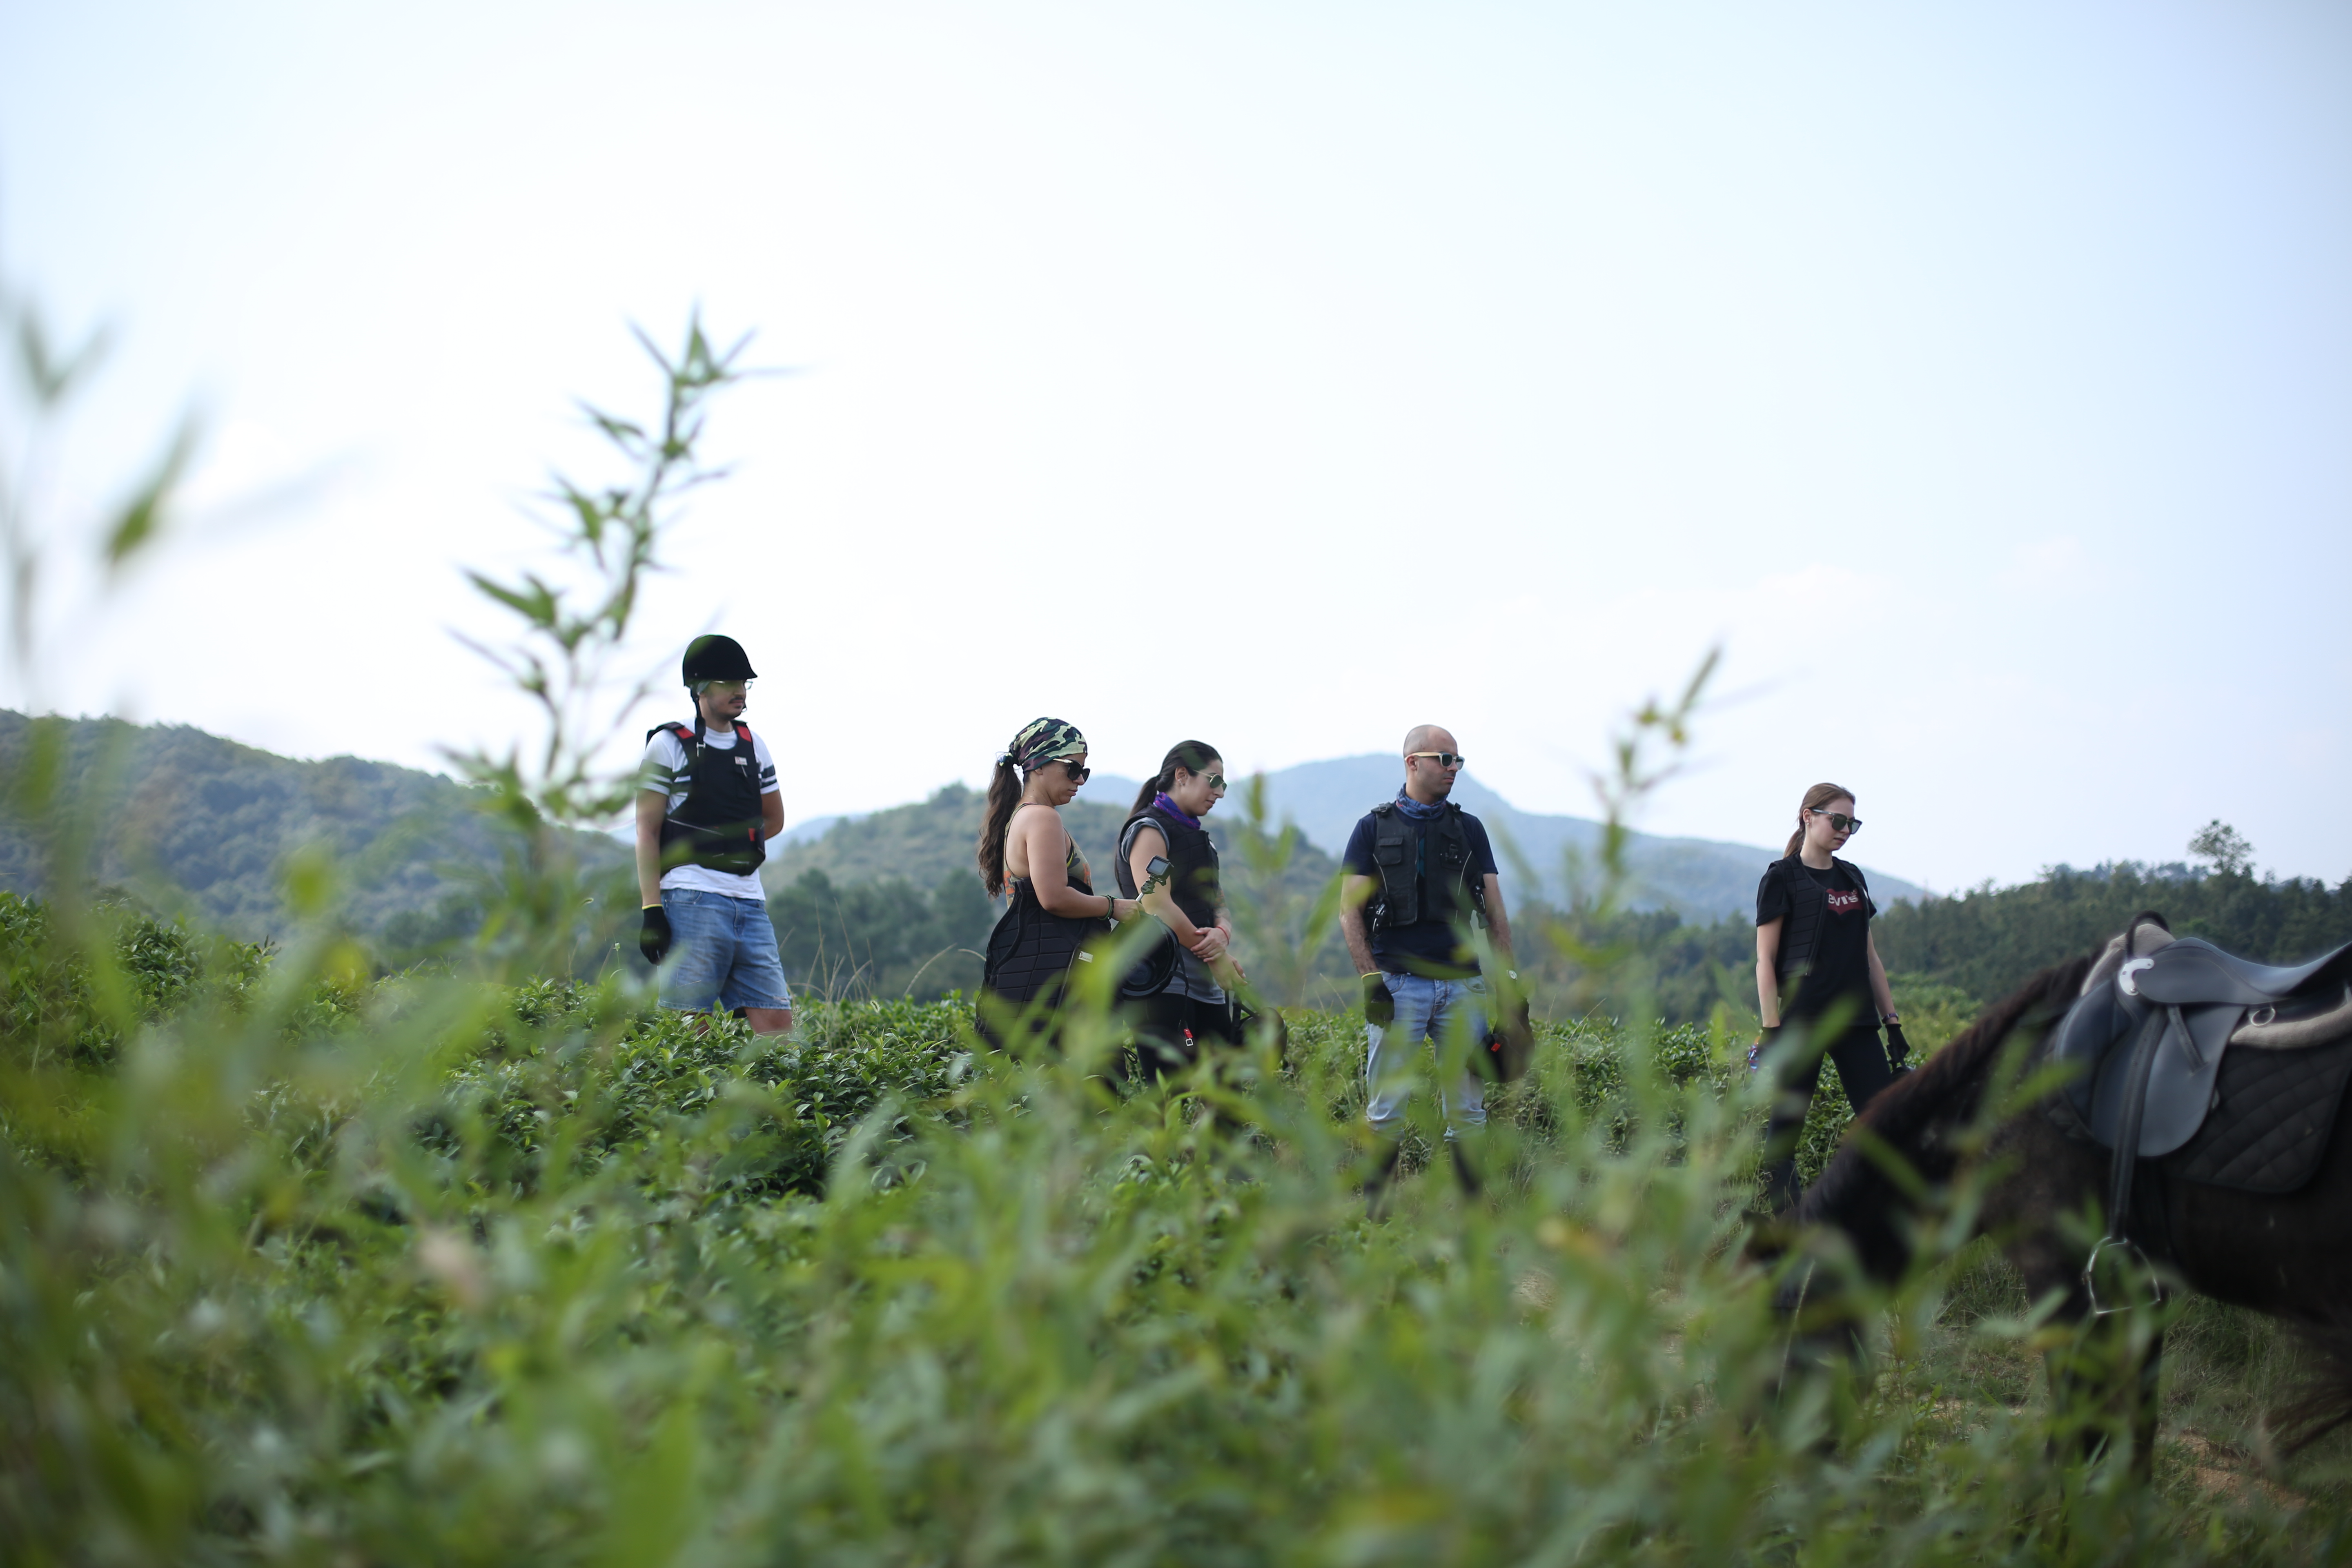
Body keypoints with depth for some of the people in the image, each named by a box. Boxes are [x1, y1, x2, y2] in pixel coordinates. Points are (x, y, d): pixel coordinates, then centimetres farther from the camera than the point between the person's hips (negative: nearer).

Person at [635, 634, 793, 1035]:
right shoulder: (669, 745, 1)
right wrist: (652, 909, -11)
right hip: (692, 899, -5)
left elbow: (775, 819, 27)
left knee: (777, 1024, 0)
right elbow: (647, 831, -3)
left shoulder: (753, 746, 16)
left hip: (750, 901, 6)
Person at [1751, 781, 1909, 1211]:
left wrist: (1893, 1021, 14)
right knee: (1787, 1123, -1)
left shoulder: (1853, 877, 16)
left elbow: (1869, 956, 19)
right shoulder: (1782, 877, -2)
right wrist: (1771, 1030, -12)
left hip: (1857, 1019, 6)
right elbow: (1765, 960, -6)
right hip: (1802, 1021, -6)